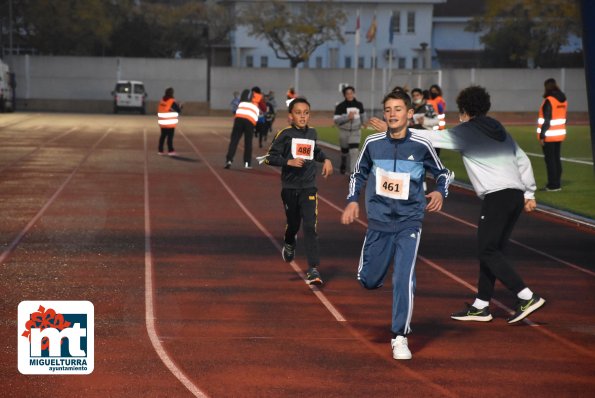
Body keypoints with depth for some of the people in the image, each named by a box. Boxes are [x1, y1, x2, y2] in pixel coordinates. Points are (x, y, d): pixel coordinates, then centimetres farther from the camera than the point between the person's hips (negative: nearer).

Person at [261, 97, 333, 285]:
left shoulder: (312, 133, 7)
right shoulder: (285, 134, -7)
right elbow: (269, 157, -10)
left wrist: (325, 160, 11)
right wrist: (289, 161, -22)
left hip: (309, 187, 2)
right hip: (290, 187, -2)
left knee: (310, 227, -11)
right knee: (293, 224, 14)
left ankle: (313, 269, -12)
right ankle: (289, 244, 51)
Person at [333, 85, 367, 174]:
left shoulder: (359, 105, -2)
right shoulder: (340, 106, -12)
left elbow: (363, 114, 19)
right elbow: (335, 120, -18)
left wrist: (363, 122, 26)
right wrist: (347, 117, -28)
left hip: (356, 131, 1)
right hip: (344, 131, 0)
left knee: (354, 151, -15)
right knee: (344, 150, 15)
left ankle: (353, 172, -16)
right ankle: (343, 165, 46)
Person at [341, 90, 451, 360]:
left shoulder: (421, 145, -7)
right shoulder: (373, 143, -2)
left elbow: (442, 173, 7)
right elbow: (359, 173, 13)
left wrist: (440, 192, -13)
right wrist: (352, 201, 0)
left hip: (409, 221, -2)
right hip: (379, 221, 2)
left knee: (404, 278, -16)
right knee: (369, 281, 6)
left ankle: (400, 338, -5)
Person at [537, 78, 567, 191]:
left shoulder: (549, 101, -15)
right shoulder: (563, 100, 9)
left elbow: (547, 120, -18)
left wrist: (542, 135, -15)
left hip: (549, 136, -8)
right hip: (560, 134, 8)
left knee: (550, 160, -3)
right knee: (557, 159, 13)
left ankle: (553, 185, -4)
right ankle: (557, 184, 16)